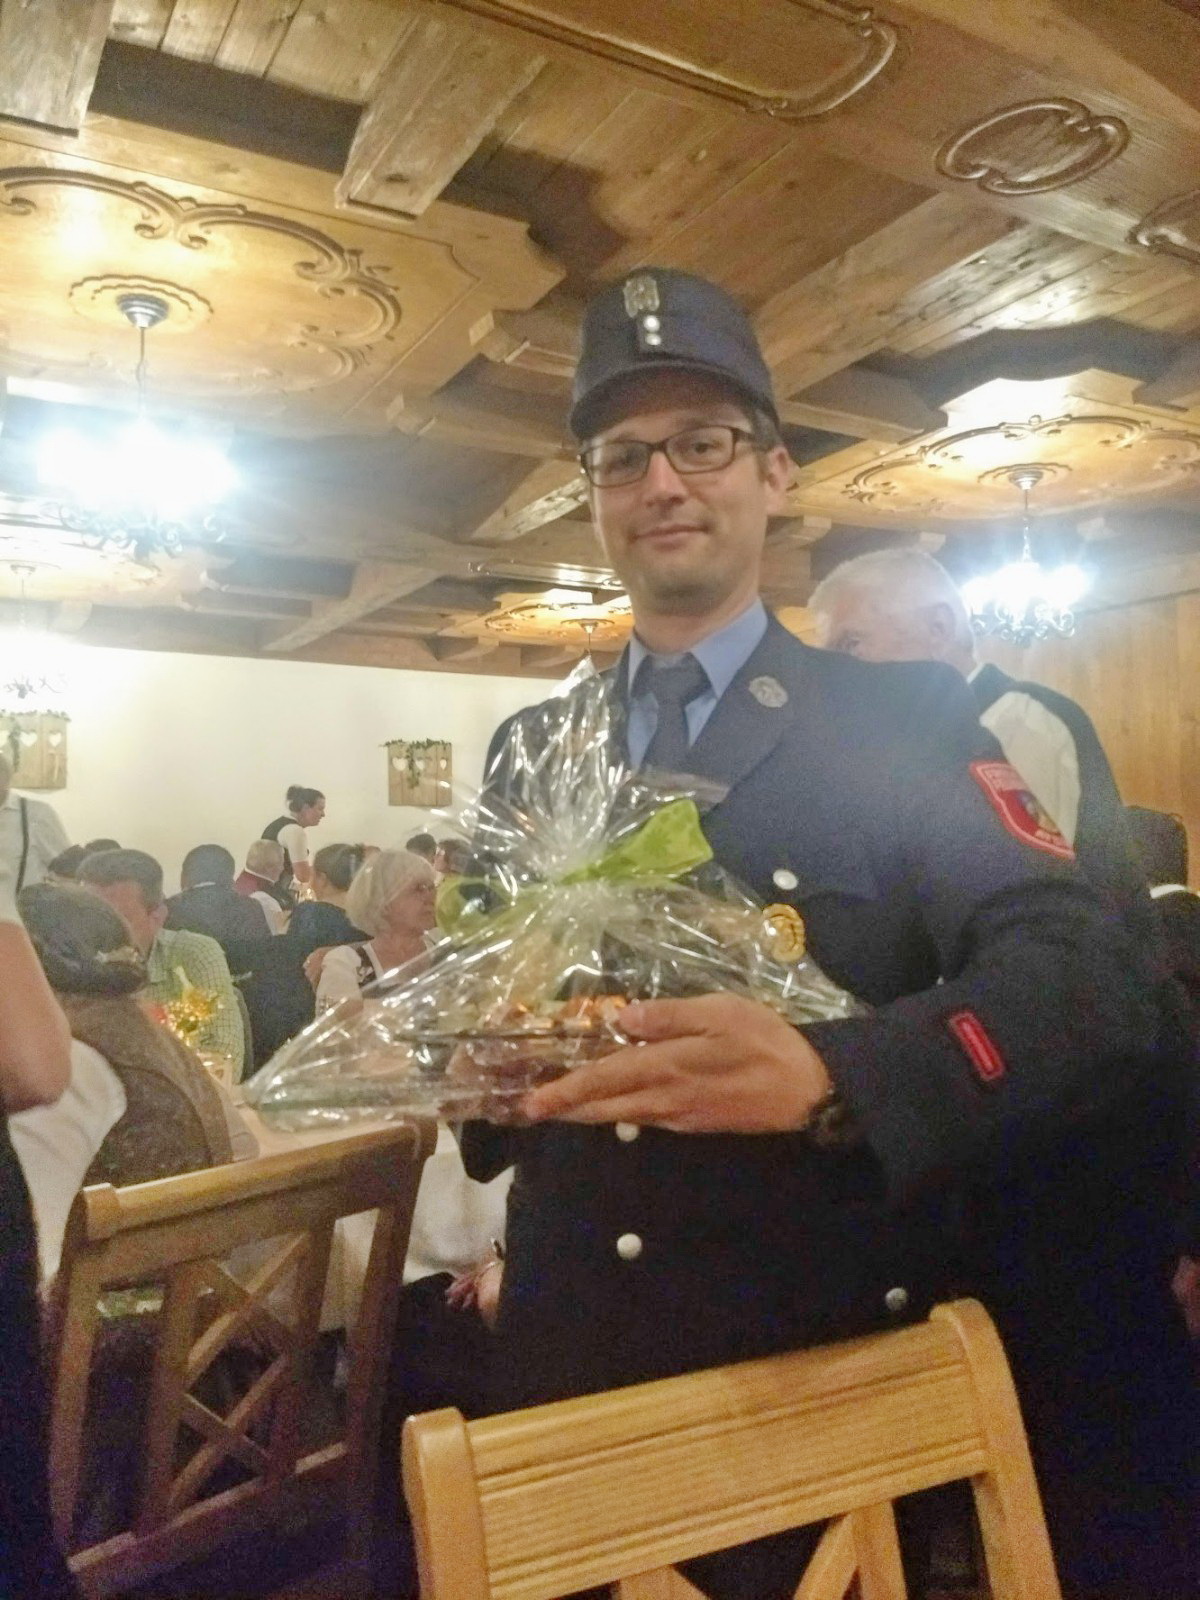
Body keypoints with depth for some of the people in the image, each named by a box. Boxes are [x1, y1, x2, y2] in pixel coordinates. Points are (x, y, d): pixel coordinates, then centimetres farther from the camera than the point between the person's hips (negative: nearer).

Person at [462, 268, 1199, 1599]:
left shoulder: (900, 719, -7)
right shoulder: (528, 749, 6)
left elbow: (1085, 974, -19)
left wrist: (826, 1074, -35)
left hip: (829, 1360, -3)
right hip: (572, 1356, 4)